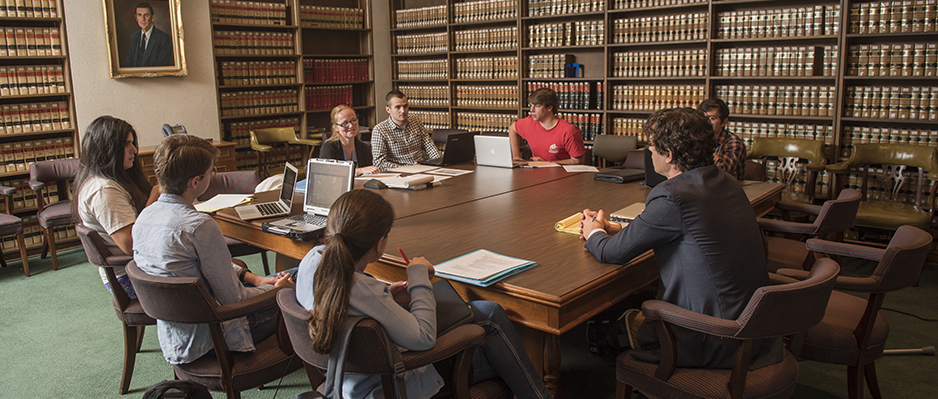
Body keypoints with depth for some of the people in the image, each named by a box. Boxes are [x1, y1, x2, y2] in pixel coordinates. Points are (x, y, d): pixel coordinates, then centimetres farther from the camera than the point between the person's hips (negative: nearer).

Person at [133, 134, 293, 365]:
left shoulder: (144, 217, -1)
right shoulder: (199, 226, -29)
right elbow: (233, 299, -20)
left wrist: (250, 277, 9)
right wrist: (273, 289, -3)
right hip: (204, 342, -8)